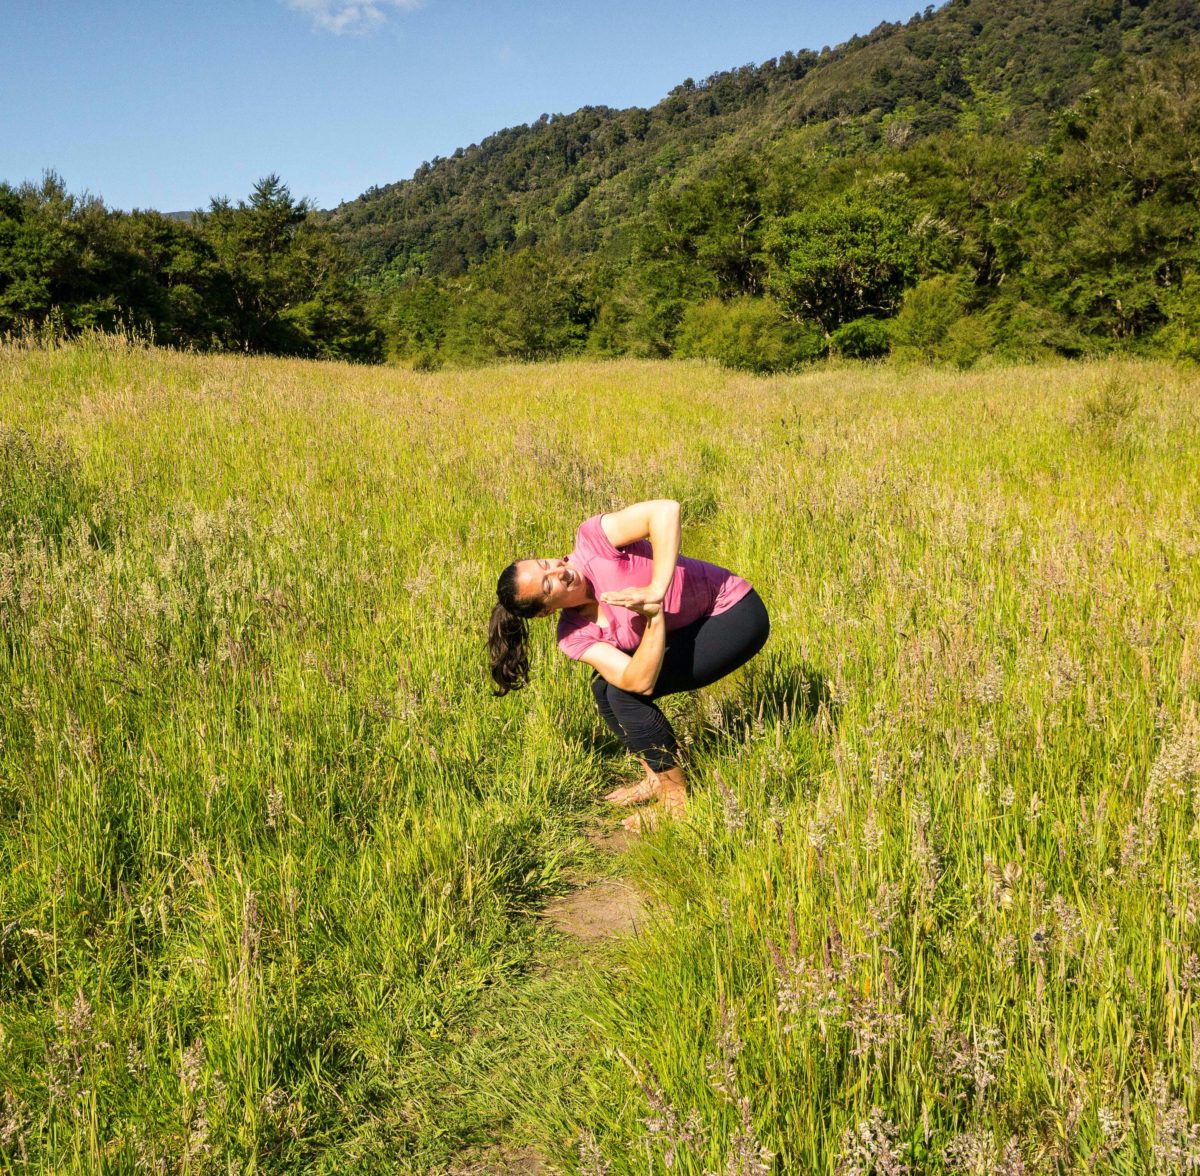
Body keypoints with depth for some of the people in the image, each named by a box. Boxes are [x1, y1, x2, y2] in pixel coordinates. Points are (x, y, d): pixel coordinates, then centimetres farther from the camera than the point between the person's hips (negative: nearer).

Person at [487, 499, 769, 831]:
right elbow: (641, 681, -22)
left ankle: (678, 799, -1)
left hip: (736, 612, -7)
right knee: (603, 686, 3)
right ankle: (657, 778, 17)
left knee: (623, 693, -15)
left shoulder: (591, 539, -21)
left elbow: (666, 509, -33)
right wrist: (655, 617, -33)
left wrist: (657, 590, -35)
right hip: (687, 632, 7)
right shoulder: (574, 636, -9)